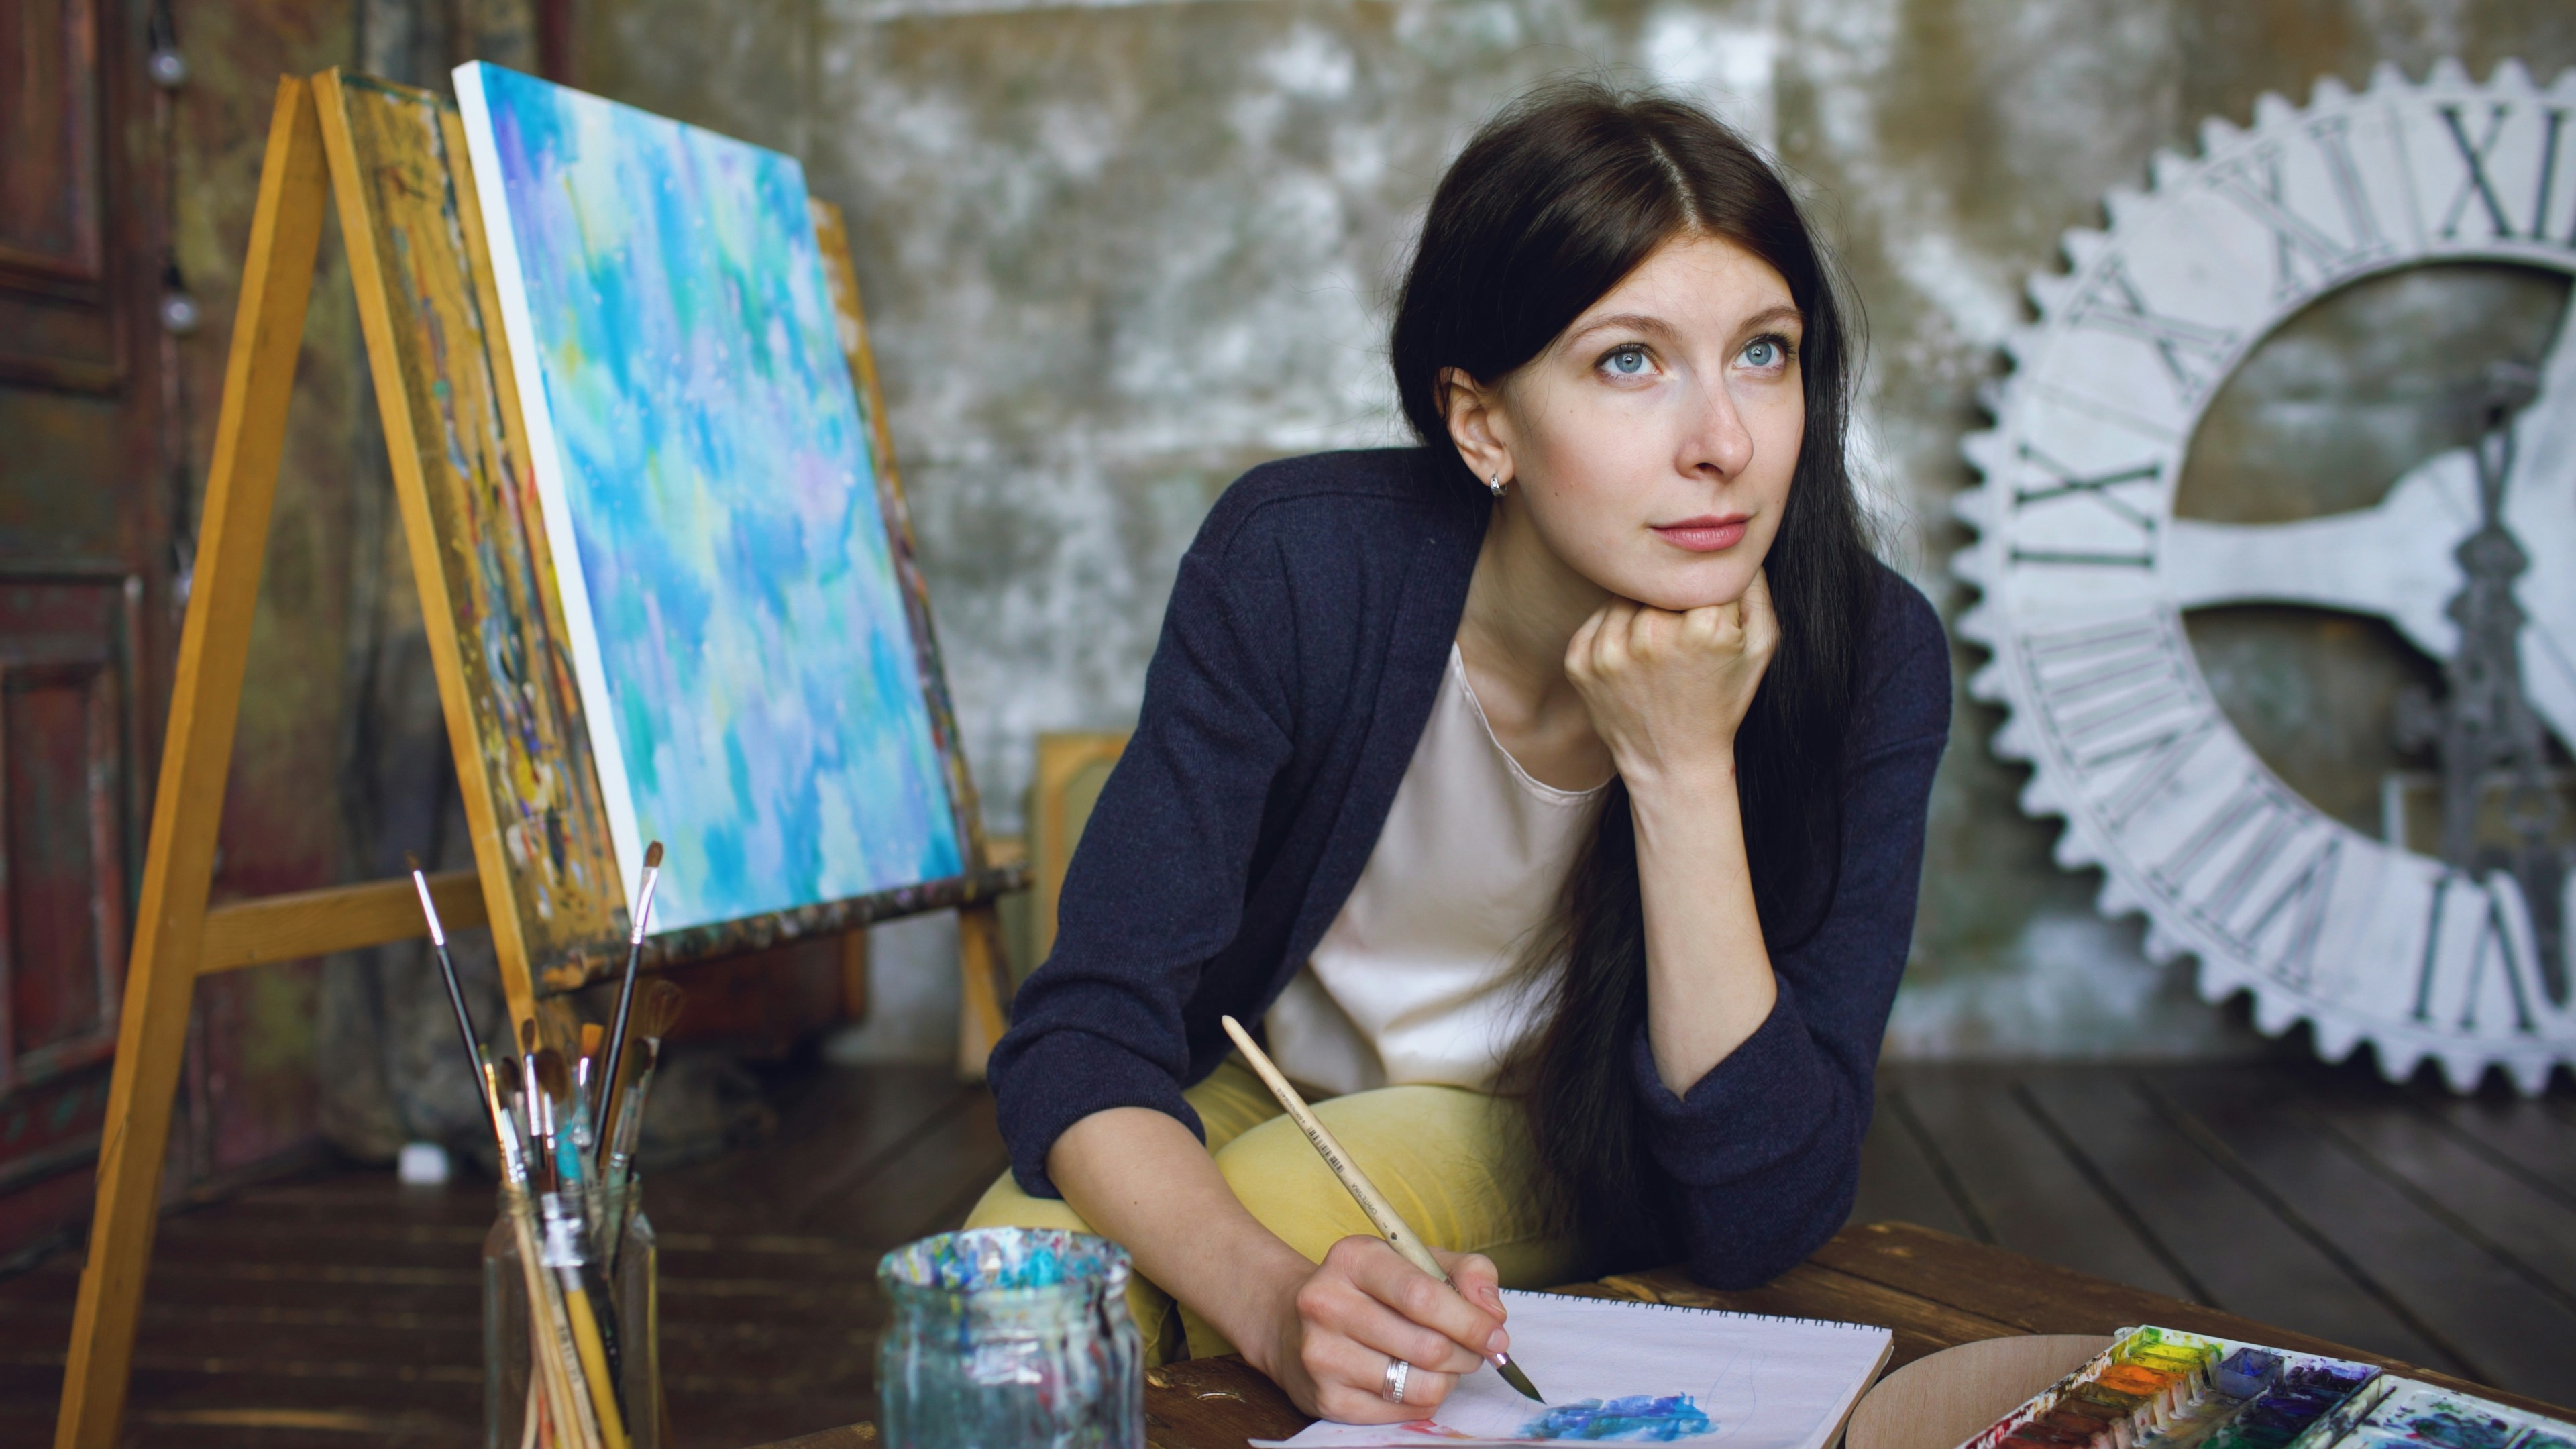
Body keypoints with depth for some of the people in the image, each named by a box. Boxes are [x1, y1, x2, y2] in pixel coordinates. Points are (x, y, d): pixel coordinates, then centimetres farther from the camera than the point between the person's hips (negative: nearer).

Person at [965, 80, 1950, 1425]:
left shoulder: (1868, 657, -26)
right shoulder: (1299, 564, -27)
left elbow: (1765, 1216, -26)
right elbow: (1083, 1034, -25)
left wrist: (1686, 772, -37)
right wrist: (1277, 1298, -45)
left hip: (1581, 1158, -1)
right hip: (1263, 1098, 1)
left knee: (1277, 1194, -30)